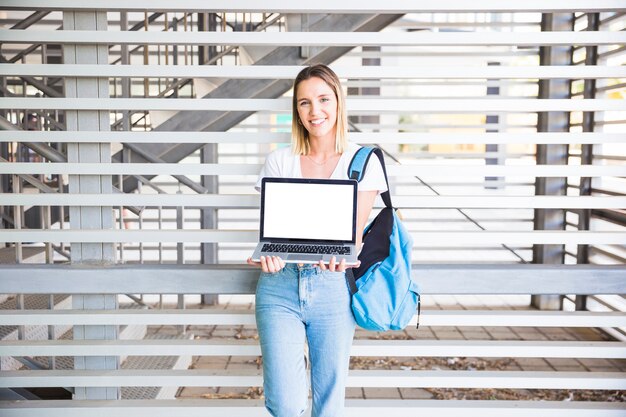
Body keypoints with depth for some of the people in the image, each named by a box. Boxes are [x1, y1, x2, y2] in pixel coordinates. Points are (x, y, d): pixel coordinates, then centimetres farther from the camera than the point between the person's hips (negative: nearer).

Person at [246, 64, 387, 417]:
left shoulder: (363, 161, 4)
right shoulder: (279, 161, 8)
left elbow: (355, 231, -1)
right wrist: (269, 253, -20)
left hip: (332, 285, 0)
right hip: (279, 285, 1)